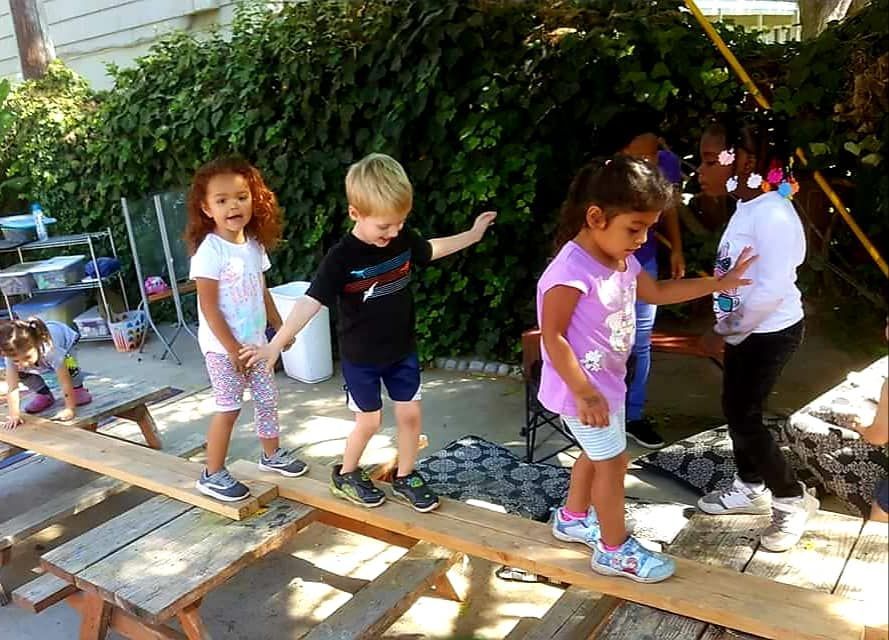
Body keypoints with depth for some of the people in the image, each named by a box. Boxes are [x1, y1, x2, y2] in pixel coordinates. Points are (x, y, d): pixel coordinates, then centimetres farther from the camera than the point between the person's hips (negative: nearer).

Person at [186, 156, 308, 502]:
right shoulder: (210, 250, -19)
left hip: (255, 342, 7)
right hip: (223, 347, -7)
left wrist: (280, 327, 15)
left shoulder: (254, 245, 3)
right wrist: (232, 348, -19)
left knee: (267, 398, 16)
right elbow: (209, 307, -20)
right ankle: (212, 474, 15)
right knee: (229, 408, -1)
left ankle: (272, 454, 37)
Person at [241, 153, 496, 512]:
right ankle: (345, 476, 33)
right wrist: (276, 344, -38)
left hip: (402, 349, 5)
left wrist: (472, 235, 18)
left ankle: (405, 478, 31)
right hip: (360, 358, -4)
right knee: (368, 423, 7)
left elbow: (431, 250, 14)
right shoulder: (341, 258, -24)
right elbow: (311, 302, -29)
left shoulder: (404, 239, -8)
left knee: (410, 414, 10)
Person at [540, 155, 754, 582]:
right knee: (613, 461, 3)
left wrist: (717, 284, 12)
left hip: (608, 380, 9)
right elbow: (552, 337, -28)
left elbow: (657, 292, 16)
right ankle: (615, 551, 21)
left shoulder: (621, 261, 0)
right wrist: (584, 393, -28)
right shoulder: (572, 272, -29)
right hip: (582, 387, -9)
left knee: (597, 454, 23)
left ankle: (572, 519, 44)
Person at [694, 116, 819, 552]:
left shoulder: (772, 214, -25)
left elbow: (772, 289, -28)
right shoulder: (746, 208, 5)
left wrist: (727, 334, -19)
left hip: (771, 333, -9)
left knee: (744, 417, -1)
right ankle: (750, 487, 36)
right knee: (736, 410, 17)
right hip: (745, 330, 9)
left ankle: (792, 499, 18)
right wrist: (725, 330, 10)